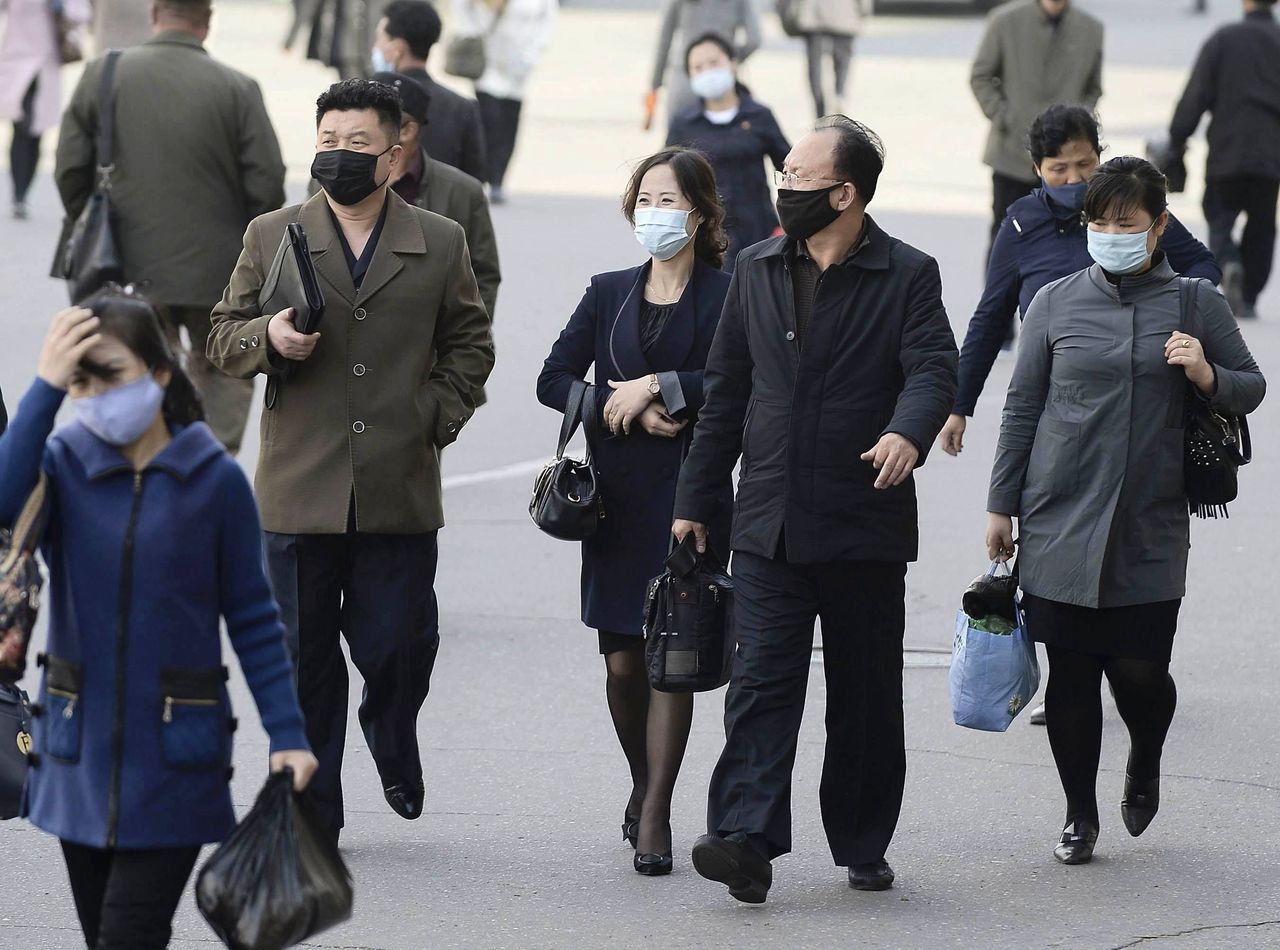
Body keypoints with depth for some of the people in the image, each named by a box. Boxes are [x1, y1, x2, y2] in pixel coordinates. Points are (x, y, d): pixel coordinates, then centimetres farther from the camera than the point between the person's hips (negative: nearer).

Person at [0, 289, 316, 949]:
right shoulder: (62, 465, -1)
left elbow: (252, 620, 1)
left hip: (174, 761, -3)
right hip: (81, 757, 3)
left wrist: (287, 735, -4)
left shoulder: (215, 480, -5)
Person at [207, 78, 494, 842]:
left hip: (402, 490, 0)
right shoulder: (271, 238, 7)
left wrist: (439, 415, 1)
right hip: (299, 488, 0)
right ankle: (313, 809, 14)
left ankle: (393, 741, 33)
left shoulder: (441, 245, 7)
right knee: (304, 655, 4)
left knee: (399, 645, 0)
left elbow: (470, 344, 15)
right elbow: (223, 337, 10)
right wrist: (268, 339, -12)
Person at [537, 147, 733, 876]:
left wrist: (657, 388, -15)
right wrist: (628, 412, -7)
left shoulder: (726, 298, -1)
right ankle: (645, 783, 27)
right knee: (623, 660, 4)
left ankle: (655, 815, -4)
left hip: (693, 496, -4)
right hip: (618, 495, 4)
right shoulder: (610, 295, 12)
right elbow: (555, 380, 7)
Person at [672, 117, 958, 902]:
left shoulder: (907, 277, -2)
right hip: (769, 523, 3)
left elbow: (934, 368, -15)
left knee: (868, 695, 7)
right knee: (762, 680, -10)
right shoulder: (759, 271, 11)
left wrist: (908, 432, -38)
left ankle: (864, 845, 19)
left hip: (865, 527, -3)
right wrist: (696, 500, 13)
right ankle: (747, 840, -19)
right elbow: (727, 390, 15)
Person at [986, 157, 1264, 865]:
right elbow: (1022, 408, 10)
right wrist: (1001, 505, 8)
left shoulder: (1194, 304, 4)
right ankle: (1080, 815, 17)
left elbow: (1251, 388, 12)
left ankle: (1144, 765, 28)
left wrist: (1206, 376, -10)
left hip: (1151, 528, -1)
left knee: (1140, 670, -5)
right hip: (1059, 522, 1)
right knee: (1070, 672, 1)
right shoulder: (1056, 303, 6)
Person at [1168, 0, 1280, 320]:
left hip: (1228, 151, -2)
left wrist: (1177, 138, 4)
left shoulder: (1223, 39, -3)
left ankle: (1229, 264, -24)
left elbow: (1196, 95, -5)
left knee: (1220, 218, 6)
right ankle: (1248, 298, 11)